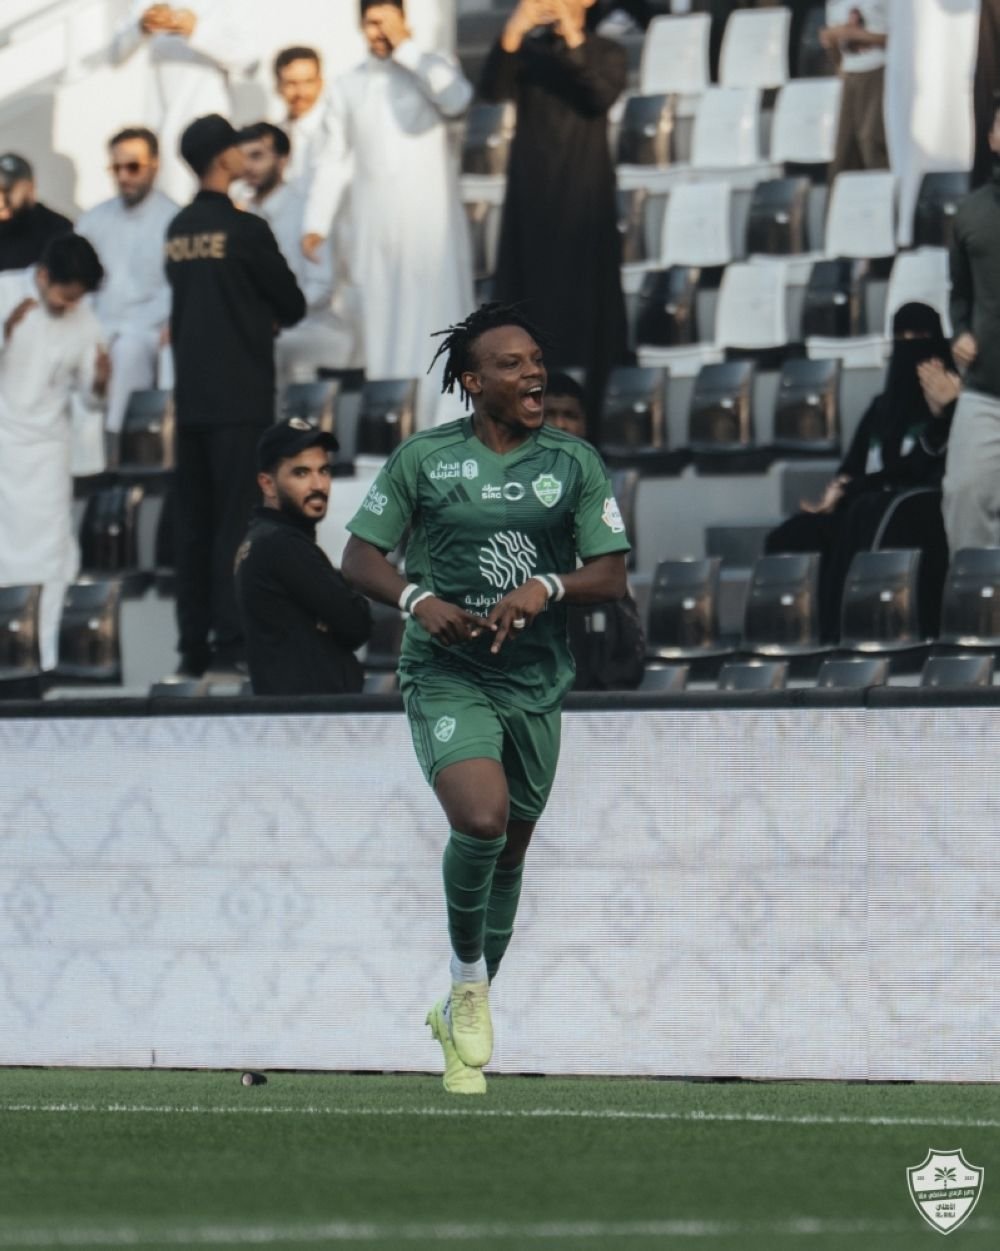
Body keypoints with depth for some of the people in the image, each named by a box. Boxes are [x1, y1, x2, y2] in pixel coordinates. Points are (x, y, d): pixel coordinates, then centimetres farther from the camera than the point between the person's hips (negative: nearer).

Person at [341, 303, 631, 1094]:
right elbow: (360, 557, 3)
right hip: (445, 676, -3)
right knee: (482, 818, -26)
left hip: (536, 681, 3)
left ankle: (462, 1021, 30)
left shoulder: (574, 463, 3)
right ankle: (468, 976, -2)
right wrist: (419, 600, -16)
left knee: (510, 852, 11)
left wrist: (545, 589, -20)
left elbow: (611, 575, 0)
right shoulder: (423, 458, -1)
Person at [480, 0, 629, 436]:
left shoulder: (605, 53, 5)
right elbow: (491, 89, -11)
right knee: (532, 308, -2)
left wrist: (574, 43, -25)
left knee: (585, 313, -4)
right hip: (531, 199, 1)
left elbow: (602, 97, -14)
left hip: (585, 200, -1)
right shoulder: (526, 49, 7)